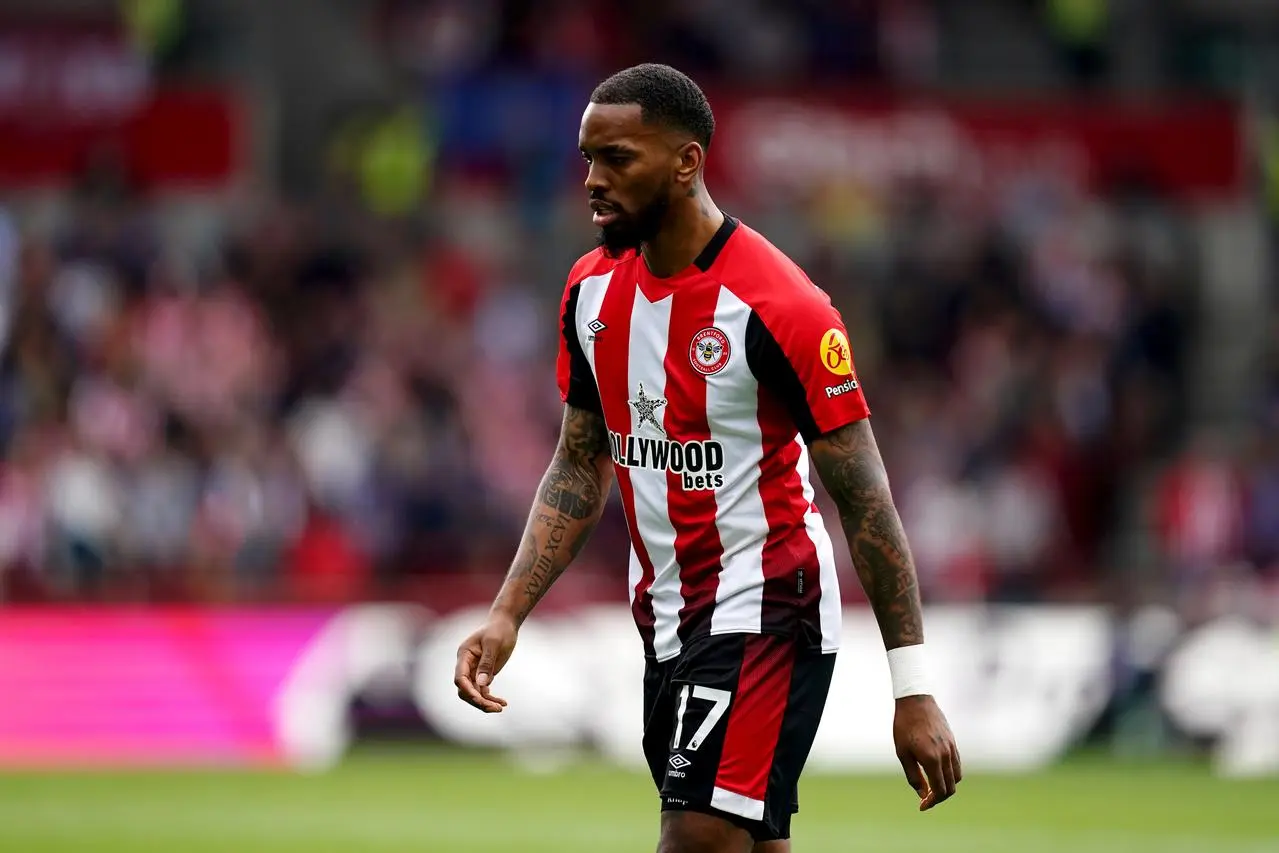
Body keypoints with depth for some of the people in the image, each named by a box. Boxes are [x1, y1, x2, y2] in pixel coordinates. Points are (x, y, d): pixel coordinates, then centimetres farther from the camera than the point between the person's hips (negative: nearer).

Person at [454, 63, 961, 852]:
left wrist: (914, 688, -17)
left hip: (765, 610, -7)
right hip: (668, 621, 7)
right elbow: (580, 468, 14)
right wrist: (508, 614, 2)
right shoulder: (593, 290, 4)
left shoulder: (777, 305, -18)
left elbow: (864, 497, -16)